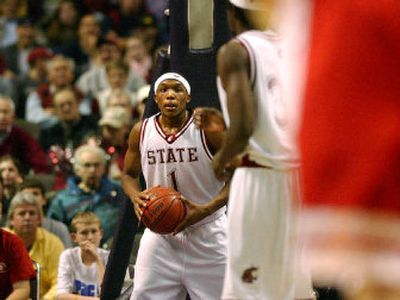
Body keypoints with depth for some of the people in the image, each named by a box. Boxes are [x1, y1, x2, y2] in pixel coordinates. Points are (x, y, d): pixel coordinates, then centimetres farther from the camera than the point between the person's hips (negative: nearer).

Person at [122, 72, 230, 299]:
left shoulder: (207, 128, -11)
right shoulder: (141, 132, -1)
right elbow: (129, 174, 14)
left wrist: (206, 209, -21)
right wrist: (136, 197, -9)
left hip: (206, 231, -3)